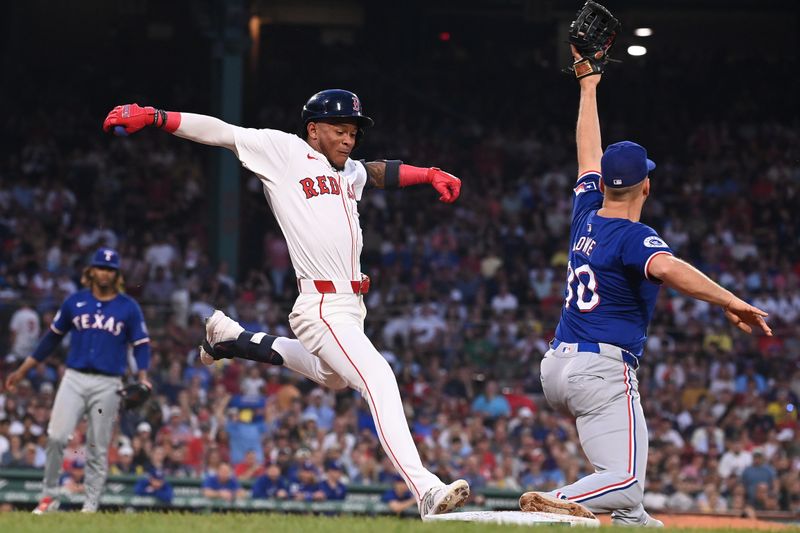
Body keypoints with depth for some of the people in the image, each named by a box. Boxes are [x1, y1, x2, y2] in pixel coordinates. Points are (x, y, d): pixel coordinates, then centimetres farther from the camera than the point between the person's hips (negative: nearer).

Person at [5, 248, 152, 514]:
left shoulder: (128, 307, 4)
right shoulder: (75, 301, 8)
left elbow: (141, 345, 3)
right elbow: (52, 338, 15)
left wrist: (142, 377, -15)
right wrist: (22, 370, 15)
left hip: (108, 385, -1)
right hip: (74, 379, 1)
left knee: (98, 448, 1)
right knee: (56, 437, -13)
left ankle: (90, 506, 9)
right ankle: (49, 495, 2)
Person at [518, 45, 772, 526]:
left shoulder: (586, 215, 10)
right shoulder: (635, 237, -10)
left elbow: (589, 156, 25)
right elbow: (668, 268, -32)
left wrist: (589, 87, 36)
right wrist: (731, 302, -37)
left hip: (557, 367, 9)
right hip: (602, 373, -9)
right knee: (625, 480, -18)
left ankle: (630, 517, 30)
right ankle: (554, 505, -40)